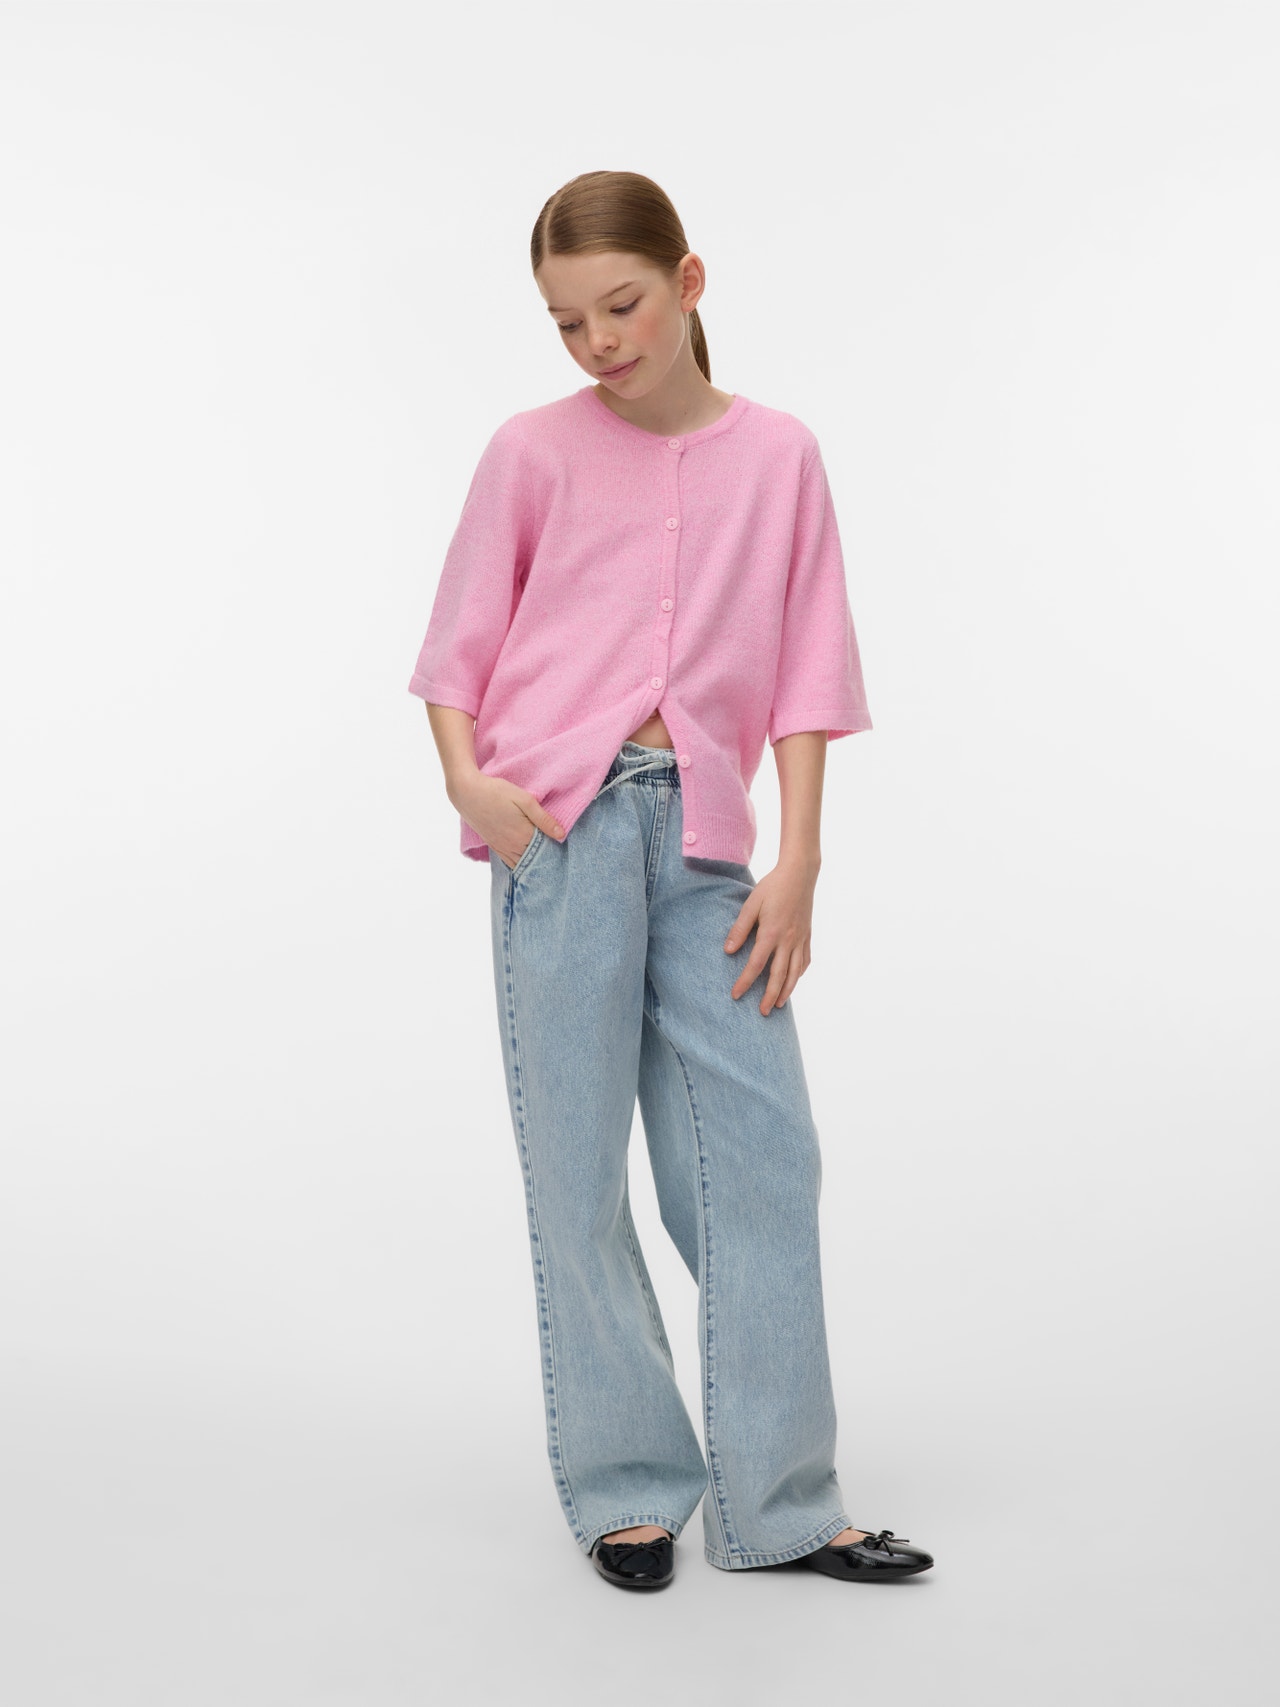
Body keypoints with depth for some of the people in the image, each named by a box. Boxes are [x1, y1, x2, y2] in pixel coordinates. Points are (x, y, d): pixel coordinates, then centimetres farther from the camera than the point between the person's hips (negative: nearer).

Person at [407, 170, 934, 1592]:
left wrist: (796, 861, 0)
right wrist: (468, 782, -9)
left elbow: (805, 667, 8)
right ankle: (626, 1489, 12)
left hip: (704, 835, 2)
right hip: (562, 825, -2)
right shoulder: (534, 453, 6)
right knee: (579, 1162, 0)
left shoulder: (779, 456, 10)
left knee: (763, 1152, -1)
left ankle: (777, 1502, 9)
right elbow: (460, 644, 9)